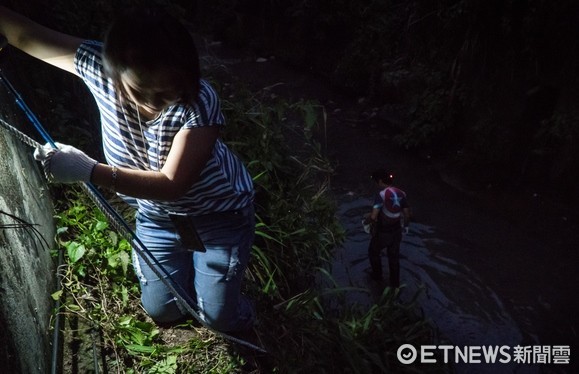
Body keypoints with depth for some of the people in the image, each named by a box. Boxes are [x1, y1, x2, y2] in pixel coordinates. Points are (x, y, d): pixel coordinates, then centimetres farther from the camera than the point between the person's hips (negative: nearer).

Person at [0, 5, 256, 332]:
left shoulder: (200, 103, -34)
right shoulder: (101, 66, -23)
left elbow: (172, 184, -34)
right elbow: (28, 36, -11)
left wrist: (90, 171, -41)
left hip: (220, 213, -4)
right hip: (157, 213, 4)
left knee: (219, 316, 3)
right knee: (163, 310, 15)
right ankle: (190, 262, 43)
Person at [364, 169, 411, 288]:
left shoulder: (381, 195, -24)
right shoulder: (401, 193, -6)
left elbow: (373, 216, -31)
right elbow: (407, 214, 0)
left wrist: (366, 221, -10)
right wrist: (406, 226, 18)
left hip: (382, 232, -5)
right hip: (396, 231, 5)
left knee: (373, 252, 24)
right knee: (394, 257, 22)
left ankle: (377, 275, 43)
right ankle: (395, 283, 34)